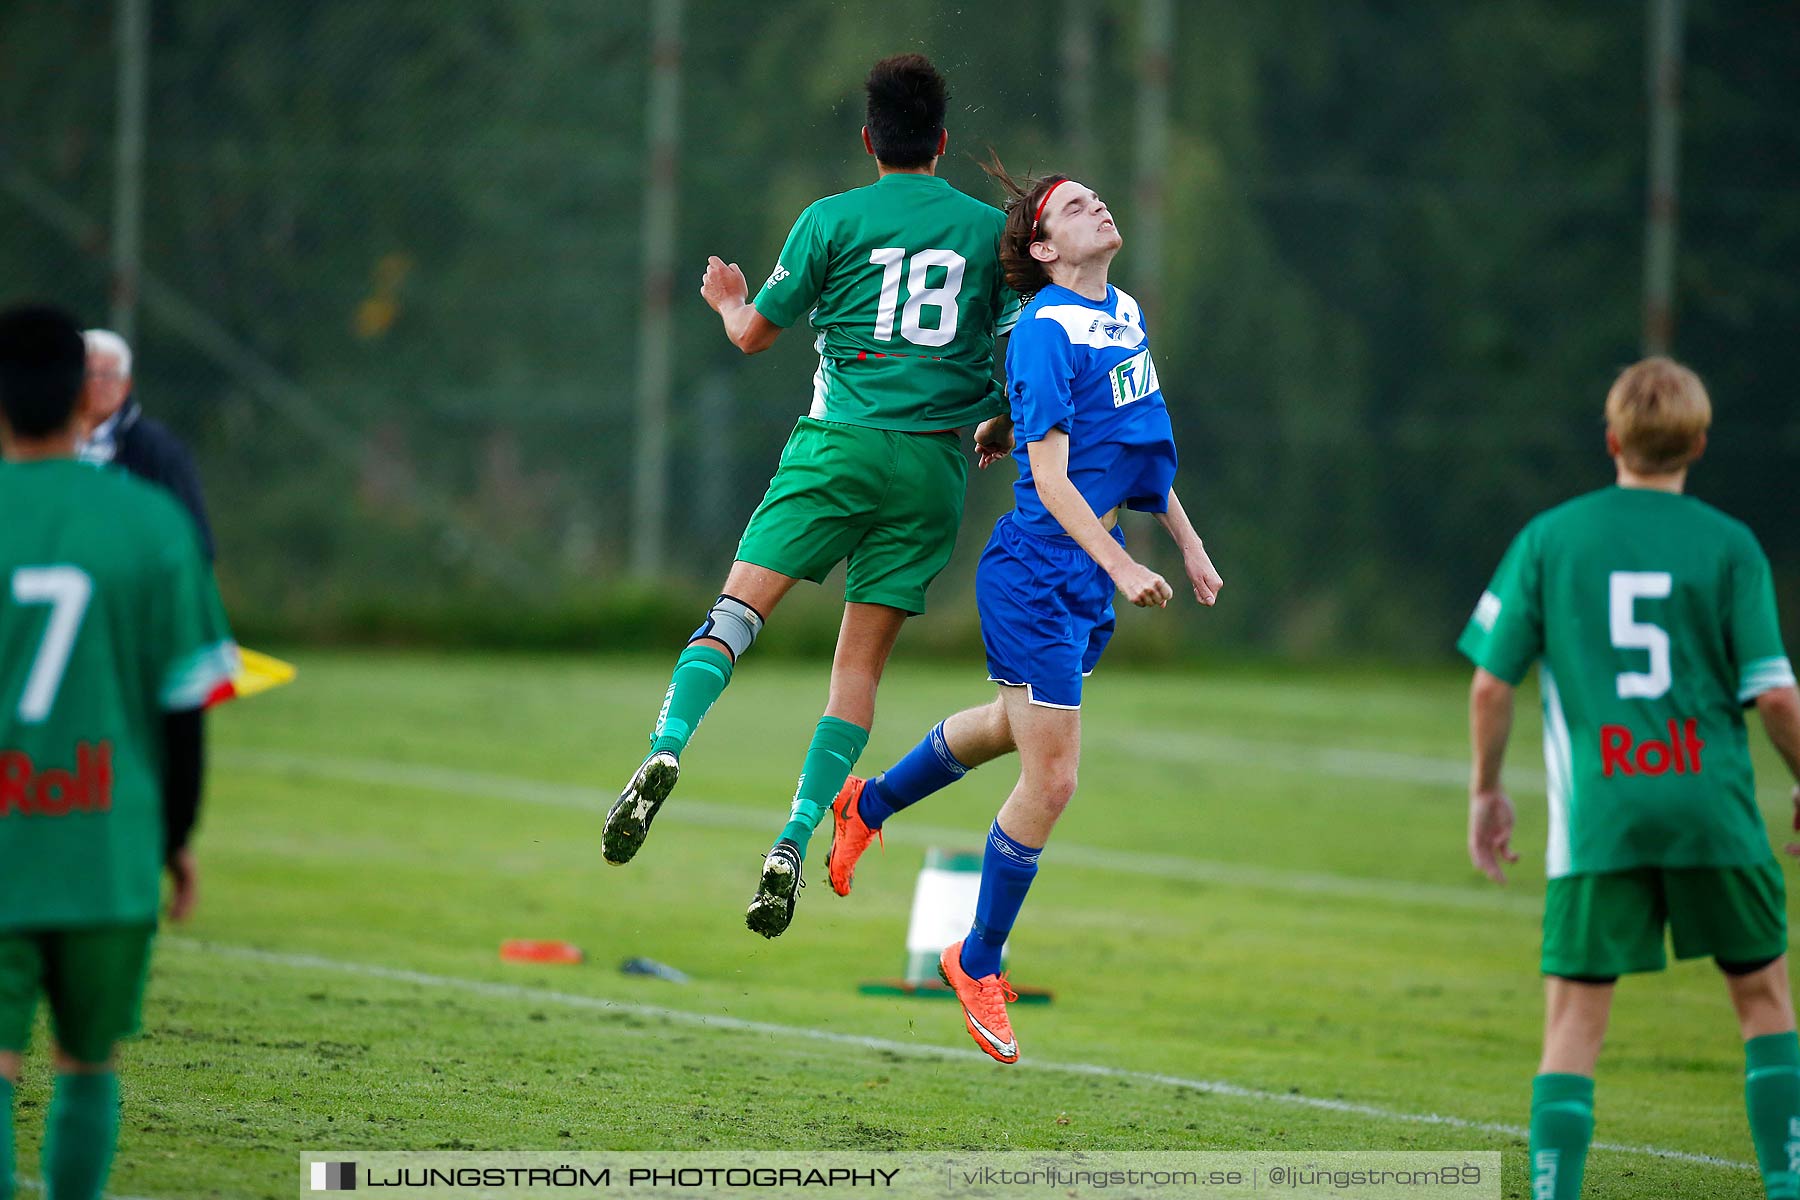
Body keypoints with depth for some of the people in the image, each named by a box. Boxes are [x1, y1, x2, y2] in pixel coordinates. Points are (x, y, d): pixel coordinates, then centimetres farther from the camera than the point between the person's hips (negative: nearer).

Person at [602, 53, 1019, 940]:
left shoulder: (833, 220, 4)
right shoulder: (992, 229, 9)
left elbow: (755, 334, 10)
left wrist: (730, 302, 33)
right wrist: (1002, 425, 32)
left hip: (839, 445, -2)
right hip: (934, 466, 2)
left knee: (738, 608, -4)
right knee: (861, 662, 3)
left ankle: (668, 747, -30)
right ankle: (793, 846, -6)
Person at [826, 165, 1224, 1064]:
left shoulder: (1125, 314, 9)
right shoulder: (1046, 332, -18)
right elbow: (1050, 475, -22)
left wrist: (1187, 542, 21)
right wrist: (1121, 566, -30)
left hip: (1089, 579, 9)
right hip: (1037, 575, -9)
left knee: (1016, 726, 28)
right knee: (1051, 780, -5)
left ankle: (869, 805, 52)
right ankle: (978, 963, 13)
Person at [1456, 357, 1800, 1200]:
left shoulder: (1550, 537, 4)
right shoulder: (1728, 545, 1)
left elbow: (1491, 683, 4)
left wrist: (1486, 790, 17)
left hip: (1596, 816, 0)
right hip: (1713, 810, 0)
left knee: (1574, 1018, 1)